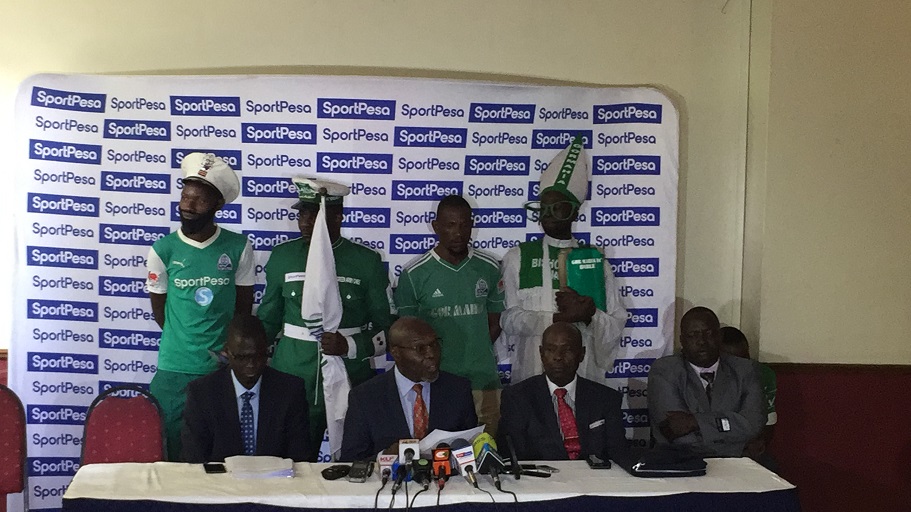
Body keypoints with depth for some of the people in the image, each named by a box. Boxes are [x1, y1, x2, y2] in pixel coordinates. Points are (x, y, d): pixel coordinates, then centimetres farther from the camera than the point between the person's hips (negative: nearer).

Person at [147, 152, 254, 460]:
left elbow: (244, 307, 6)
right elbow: (159, 309, 7)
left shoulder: (238, 248, -3)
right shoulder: (163, 250, -3)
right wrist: (184, 342, 5)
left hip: (223, 369, 0)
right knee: (170, 451, 4)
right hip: (174, 369, 0)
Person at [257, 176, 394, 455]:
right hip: (292, 383, 1)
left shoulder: (367, 261, -1)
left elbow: (389, 329, 2)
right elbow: (267, 320, 16)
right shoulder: (282, 256, 5)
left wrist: (350, 345, -14)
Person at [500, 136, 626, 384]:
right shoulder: (518, 258, 4)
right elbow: (509, 318, -6)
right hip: (531, 375, -1)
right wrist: (563, 316, -16)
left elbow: (616, 325, 3)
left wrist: (589, 314, -17)